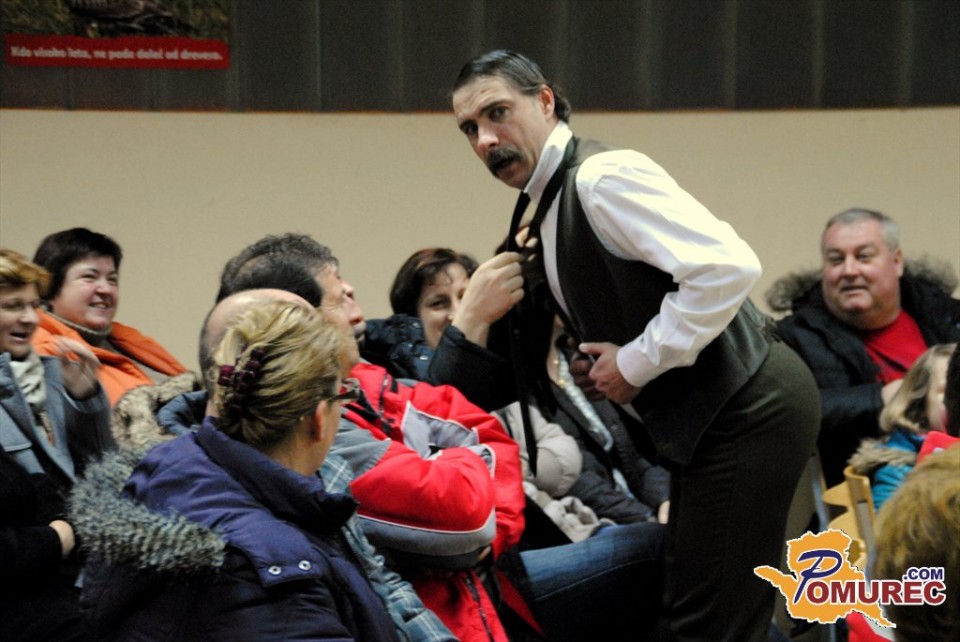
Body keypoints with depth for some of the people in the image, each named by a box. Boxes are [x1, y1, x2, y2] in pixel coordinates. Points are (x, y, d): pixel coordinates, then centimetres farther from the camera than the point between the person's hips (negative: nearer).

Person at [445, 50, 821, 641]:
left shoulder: (602, 176, -16)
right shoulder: (548, 206, 13)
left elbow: (729, 267, -28)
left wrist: (636, 362, -19)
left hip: (747, 411, -10)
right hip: (707, 418, 10)